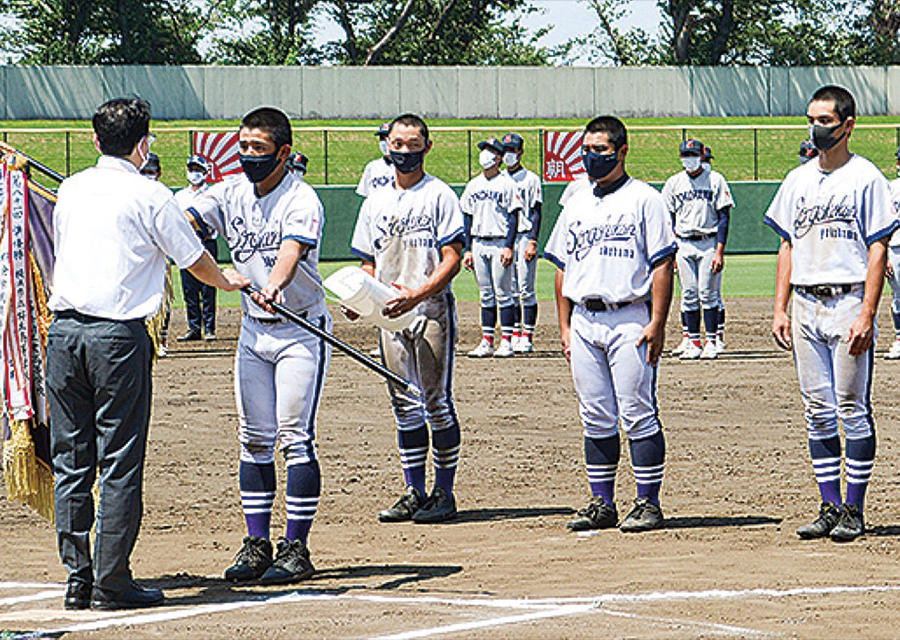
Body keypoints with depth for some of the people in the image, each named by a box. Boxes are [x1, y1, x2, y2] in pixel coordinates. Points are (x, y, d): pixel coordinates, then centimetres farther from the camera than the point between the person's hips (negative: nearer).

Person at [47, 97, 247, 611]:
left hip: (63, 332, 5)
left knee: (71, 460, 9)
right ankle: (111, 582, -1)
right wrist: (229, 281, 27)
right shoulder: (148, 195, -4)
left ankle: (77, 578, 11)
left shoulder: (70, 190, 12)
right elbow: (195, 260, 5)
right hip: (118, 333, -5)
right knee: (119, 463, -1)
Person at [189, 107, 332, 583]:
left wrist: (274, 285, -54)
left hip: (301, 330, -6)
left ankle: (296, 549, -3)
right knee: (254, 439, 7)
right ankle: (257, 546, 13)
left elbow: (292, 250, -33)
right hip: (253, 330, 6)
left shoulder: (301, 200, -15)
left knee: (295, 439, -7)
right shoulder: (231, 193, 4)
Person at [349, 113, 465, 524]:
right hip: (389, 314, 5)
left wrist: (417, 294, -21)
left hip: (432, 310, -5)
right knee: (405, 406, 7)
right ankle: (414, 493, 12)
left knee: (437, 403, -5)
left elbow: (452, 259, -8)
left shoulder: (440, 196, -2)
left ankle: (444, 493, 0)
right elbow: (368, 263, 20)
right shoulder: (375, 203, 16)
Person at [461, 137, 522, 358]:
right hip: (478, 244, 6)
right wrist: (468, 249, 9)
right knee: (486, 296, 8)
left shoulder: (507, 184, -3)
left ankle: (506, 341, -4)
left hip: (500, 243, -6)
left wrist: (509, 247, -15)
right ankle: (486, 342, 9)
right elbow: (468, 217, 15)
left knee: (503, 294, -5)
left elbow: (514, 216, -7)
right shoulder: (473, 185, 14)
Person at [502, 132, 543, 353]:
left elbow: (536, 213, -5)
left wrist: (533, 242, -13)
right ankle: (515, 334, 11)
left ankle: (527, 337, -6)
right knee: (510, 290, 6)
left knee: (526, 289, -7)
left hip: (524, 237, -6)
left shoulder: (531, 179, 0)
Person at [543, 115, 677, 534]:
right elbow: (563, 267, 20)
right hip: (584, 322, 6)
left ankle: (648, 503, -3)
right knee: (596, 419, 7)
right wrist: (564, 326, 12)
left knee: (638, 416, -7)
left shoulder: (644, 199, 0)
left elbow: (662, 264, -6)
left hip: (629, 319, -6)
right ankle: (601, 504, 12)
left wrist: (657, 323, -13)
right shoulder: (577, 205, 18)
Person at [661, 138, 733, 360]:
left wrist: (720, 251, -11)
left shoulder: (715, 180, 1)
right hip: (683, 245, 3)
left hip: (709, 243, -3)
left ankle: (711, 342, -2)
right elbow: (668, 219, 12)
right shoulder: (673, 183, 10)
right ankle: (693, 342, 6)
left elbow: (723, 217, -3)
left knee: (709, 294, -6)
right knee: (689, 295, 2)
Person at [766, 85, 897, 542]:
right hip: (805, 306, 6)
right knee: (818, 413, 6)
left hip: (848, 302, -6)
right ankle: (830, 508, 11)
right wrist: (780, 310, 8)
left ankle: (854, 512, 0)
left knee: (852, 410, -4)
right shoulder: (797, 181, 14)